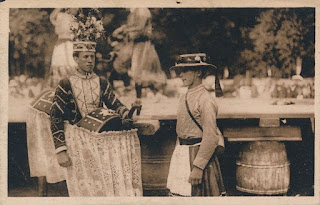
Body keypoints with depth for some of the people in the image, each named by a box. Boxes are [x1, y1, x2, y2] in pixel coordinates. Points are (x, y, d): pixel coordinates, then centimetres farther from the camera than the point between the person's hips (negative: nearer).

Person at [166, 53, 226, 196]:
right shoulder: (184, 98, 11)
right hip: (181, 156, 8)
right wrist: (178, 156, 17)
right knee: (179, 195, 12)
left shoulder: (205, 100, -15)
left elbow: (211, 137, -20)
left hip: (199, 155, -8)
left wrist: (198, 167, -22)